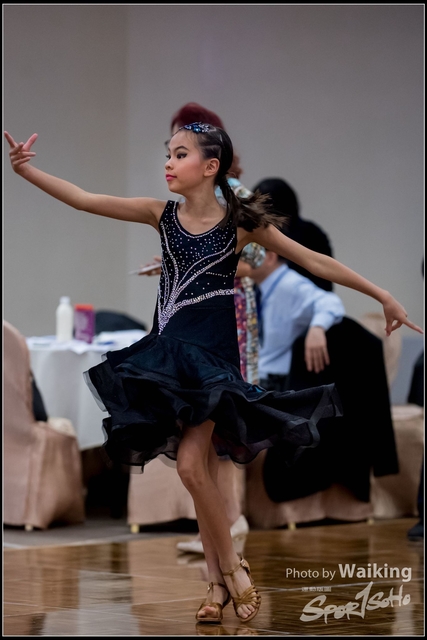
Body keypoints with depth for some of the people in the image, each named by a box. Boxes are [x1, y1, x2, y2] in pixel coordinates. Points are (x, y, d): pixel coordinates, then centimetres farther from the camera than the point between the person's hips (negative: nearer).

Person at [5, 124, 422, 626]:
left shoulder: (241, 223, -6)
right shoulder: (161, 214, 2)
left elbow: (317, 262, -2)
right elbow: (84, 200, -4)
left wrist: (383, 296, -1)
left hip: (213, 354, -4)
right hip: (170, 353, 4)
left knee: (190, 464, -15)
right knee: (203, 470, 7)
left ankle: (232, 566, 4)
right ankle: (219, 583, 14)